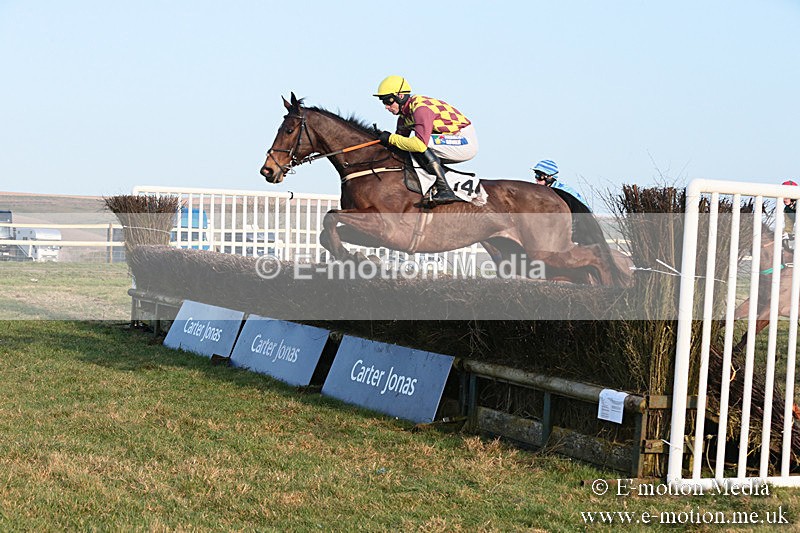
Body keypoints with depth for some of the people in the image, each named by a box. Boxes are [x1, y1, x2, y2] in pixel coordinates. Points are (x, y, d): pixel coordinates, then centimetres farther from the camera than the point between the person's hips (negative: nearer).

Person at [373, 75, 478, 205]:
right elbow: (402, 137, 15)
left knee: (420, 145, -27)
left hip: (466, 140, -10)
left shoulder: (420, 108, -23)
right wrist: (383, 138, -3)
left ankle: (445, 190, -27)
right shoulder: (404, 113, 7)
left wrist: (391, 138, -23)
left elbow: (420, 144, -34)